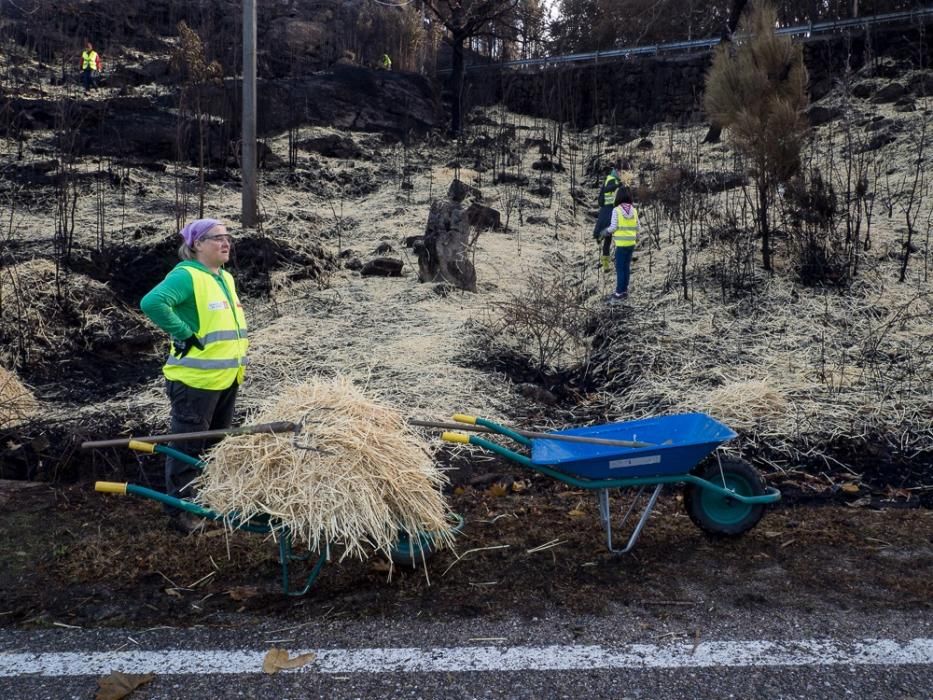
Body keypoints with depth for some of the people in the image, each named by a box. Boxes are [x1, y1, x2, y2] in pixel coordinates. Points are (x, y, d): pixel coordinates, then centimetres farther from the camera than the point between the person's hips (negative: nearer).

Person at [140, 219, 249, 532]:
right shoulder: (186, 275, -16)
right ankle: (180, 509, 12)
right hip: (195, 379, -9)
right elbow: (152, 303, -32)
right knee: (188, 447, 1)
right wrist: (186, 335, -26)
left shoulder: (226, 278, 13)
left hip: (227, 378, 9)